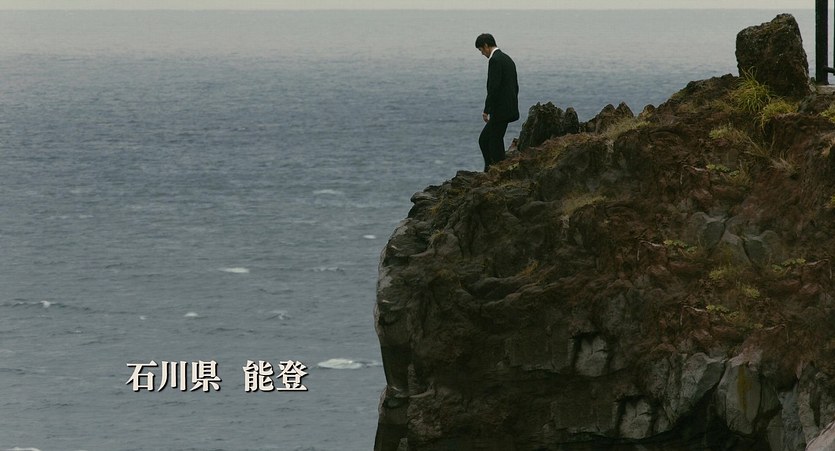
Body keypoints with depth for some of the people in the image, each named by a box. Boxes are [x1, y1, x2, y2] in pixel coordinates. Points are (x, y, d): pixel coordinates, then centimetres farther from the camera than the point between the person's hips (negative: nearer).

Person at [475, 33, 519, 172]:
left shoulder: (495, 60, -14)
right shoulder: (508, 59, 16)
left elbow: (494, 87, -21)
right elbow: (515, 86, 21)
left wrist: (487, 110, -16)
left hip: (500, 111, -10)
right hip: (509, 109, 10)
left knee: (495, 143, -4)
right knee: (484, 139, 15)